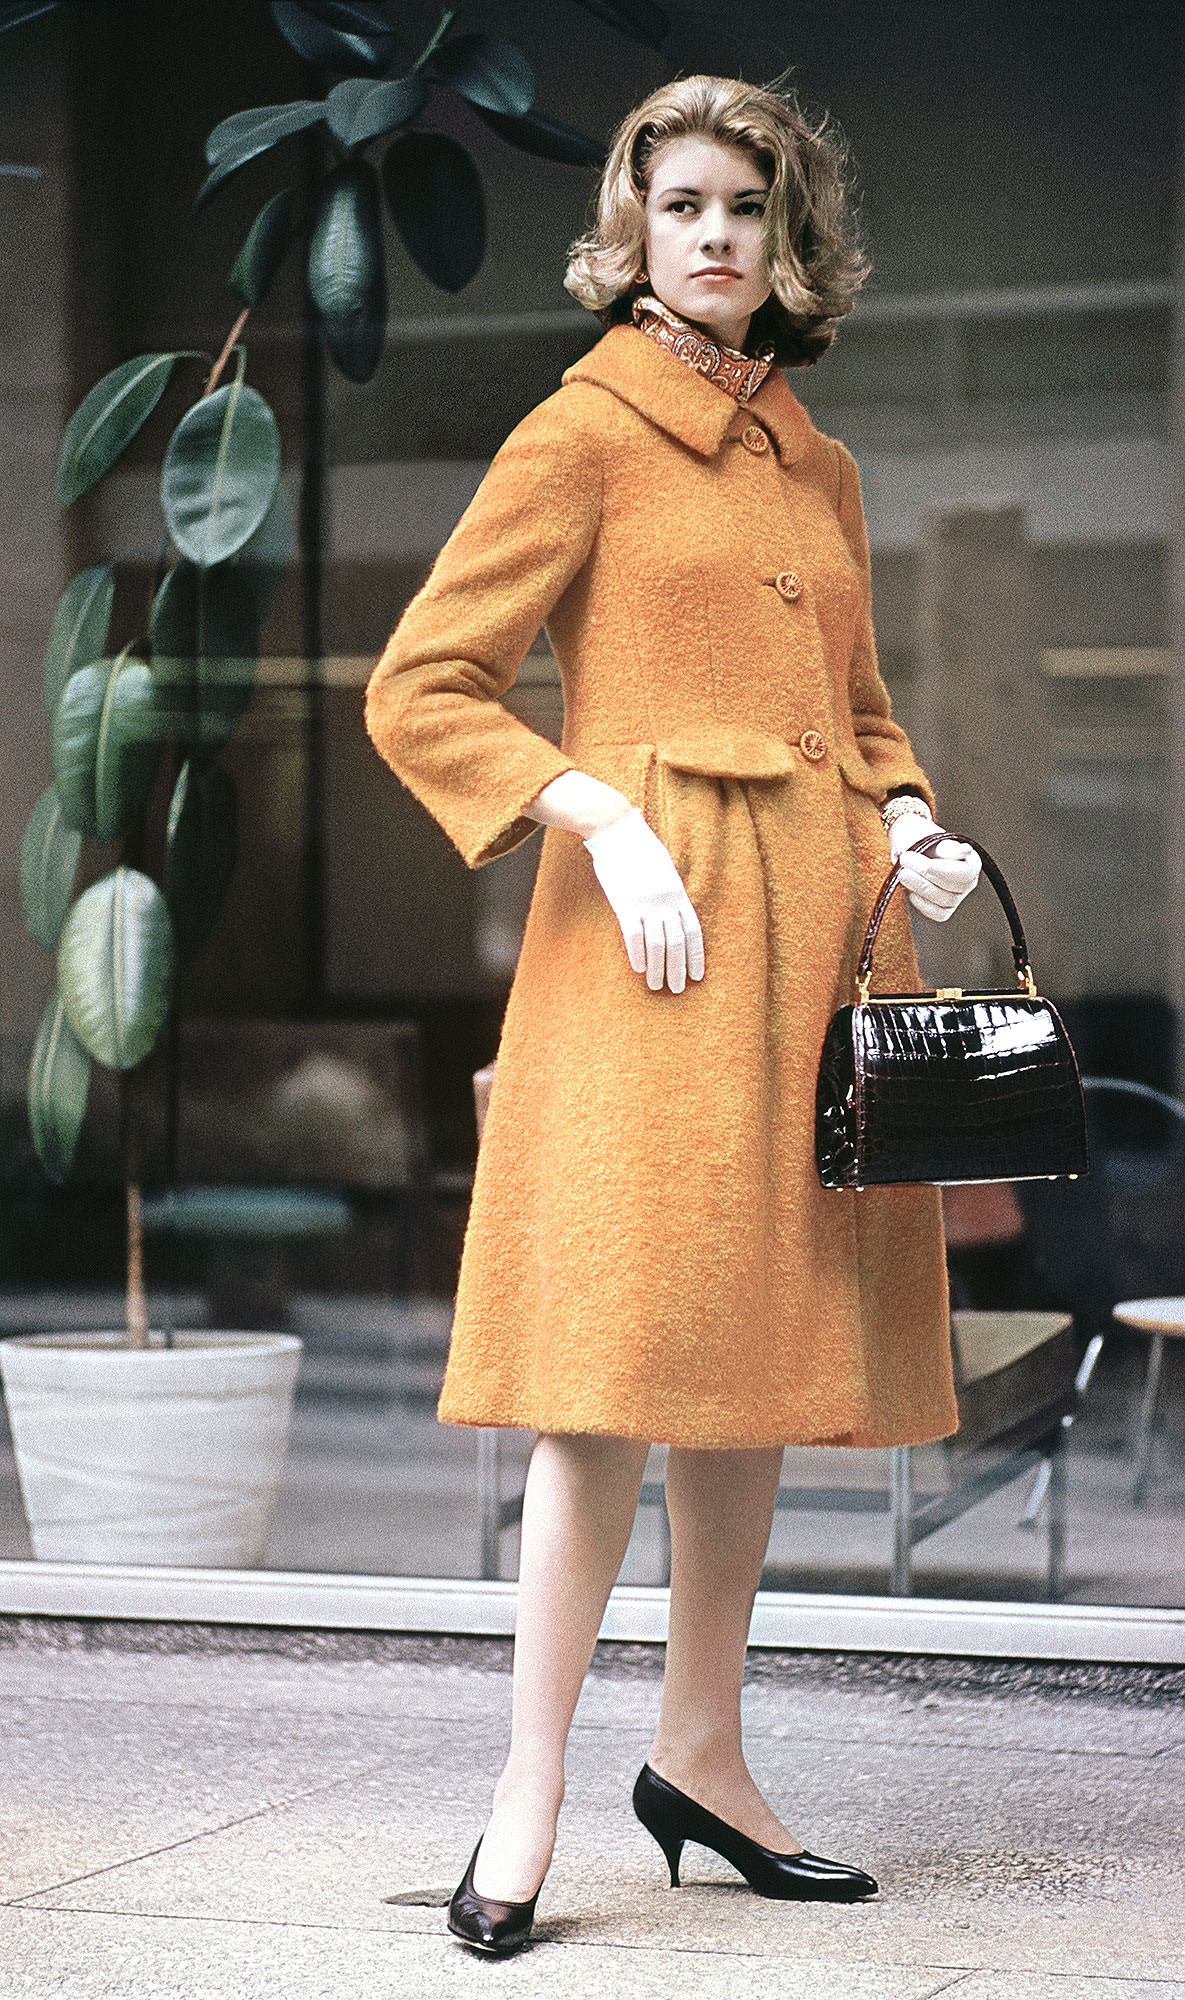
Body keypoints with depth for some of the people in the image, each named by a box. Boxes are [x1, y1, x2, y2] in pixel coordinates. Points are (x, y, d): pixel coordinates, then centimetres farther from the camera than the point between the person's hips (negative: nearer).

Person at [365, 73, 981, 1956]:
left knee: (760, 1346, 9)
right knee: (625, 1347, -11)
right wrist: (602, 817, -15)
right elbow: (418, 688, -5)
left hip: (819, 932, 7)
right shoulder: (584, 432, 0)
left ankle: (702, 1752, 20)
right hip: (655, 922, -6)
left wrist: (909, 822, 6)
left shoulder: (821, 466, 18)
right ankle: (533, 1792, -3)